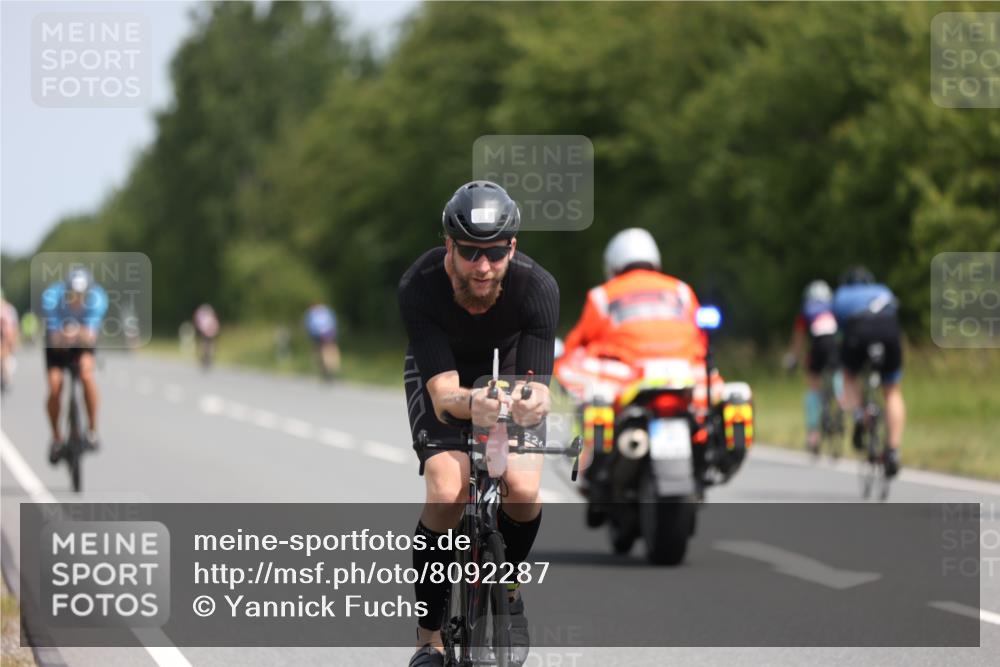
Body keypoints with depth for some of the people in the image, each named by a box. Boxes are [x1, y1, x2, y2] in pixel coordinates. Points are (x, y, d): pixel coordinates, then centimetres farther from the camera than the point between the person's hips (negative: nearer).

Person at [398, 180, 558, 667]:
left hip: (510, 374, 1)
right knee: (446, 494, -25)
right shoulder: (420, 287, -35)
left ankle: (508, 590, 8)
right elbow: (443, 393, -39)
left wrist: (534, 401, -58)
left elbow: (537, 385, -34)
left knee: (522, 489, -24)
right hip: (441, 375, -1)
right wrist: (472, 404, -62)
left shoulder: (537, 288, -32)